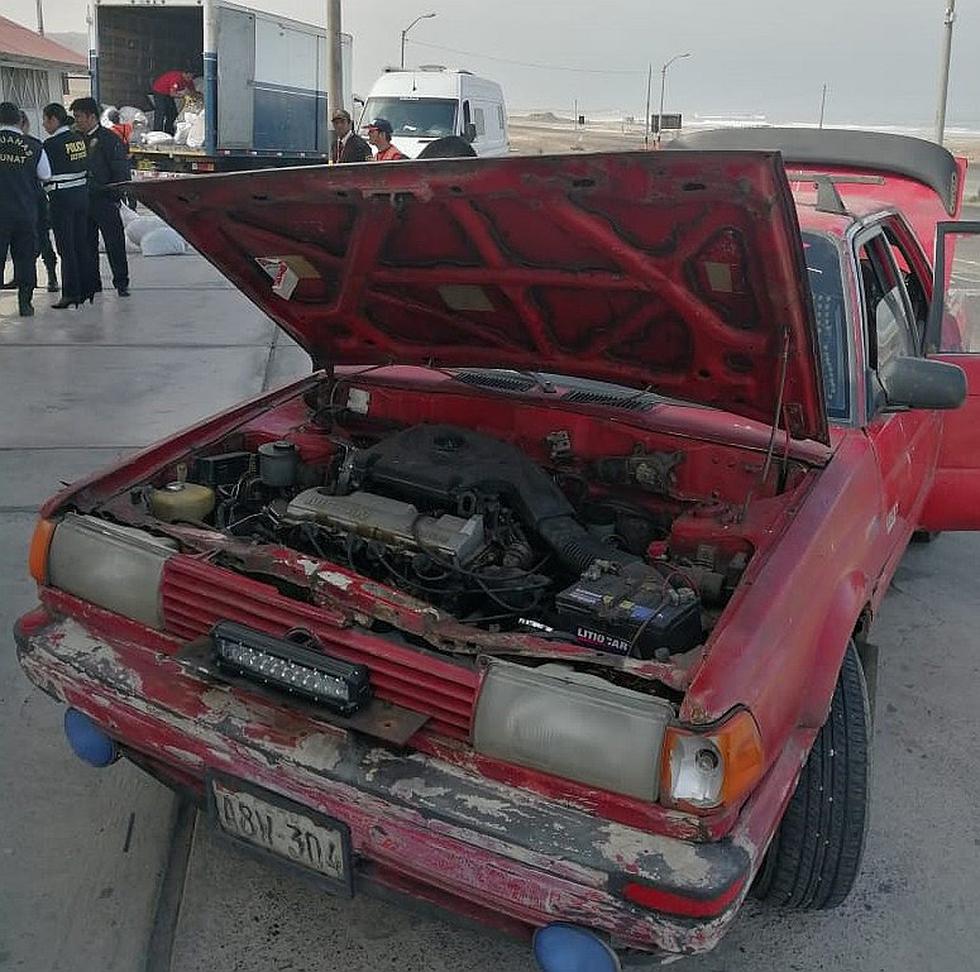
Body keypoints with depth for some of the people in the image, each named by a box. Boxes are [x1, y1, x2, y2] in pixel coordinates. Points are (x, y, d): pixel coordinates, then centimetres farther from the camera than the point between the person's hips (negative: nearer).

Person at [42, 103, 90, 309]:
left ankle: (71, 293, -1)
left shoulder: (51, 144, -13)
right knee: (81, 245, 12)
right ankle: (84, 290, 17)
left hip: (61, 197, -7)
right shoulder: (79, 139, 6)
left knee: (66, 247, -2)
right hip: (82, 193, 7)